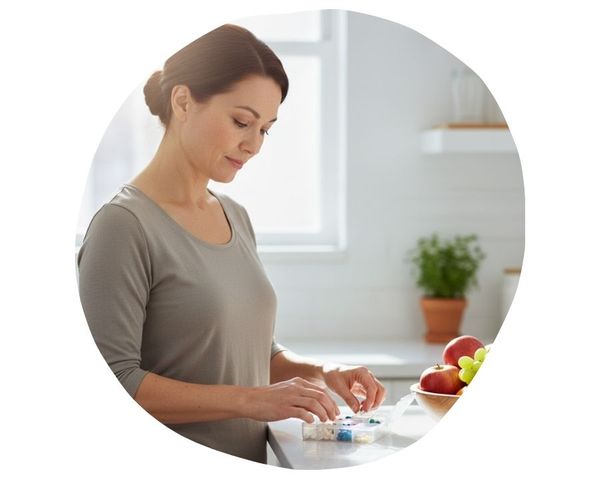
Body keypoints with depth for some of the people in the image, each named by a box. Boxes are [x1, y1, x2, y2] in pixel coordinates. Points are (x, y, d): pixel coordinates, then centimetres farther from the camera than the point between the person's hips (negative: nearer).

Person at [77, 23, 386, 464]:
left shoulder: (237, 218, 8)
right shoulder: (125, 225, -15)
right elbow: (111, 385, -20)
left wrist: (321, 374, -2)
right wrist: (250, 400, -23)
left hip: (249, 459, 6)